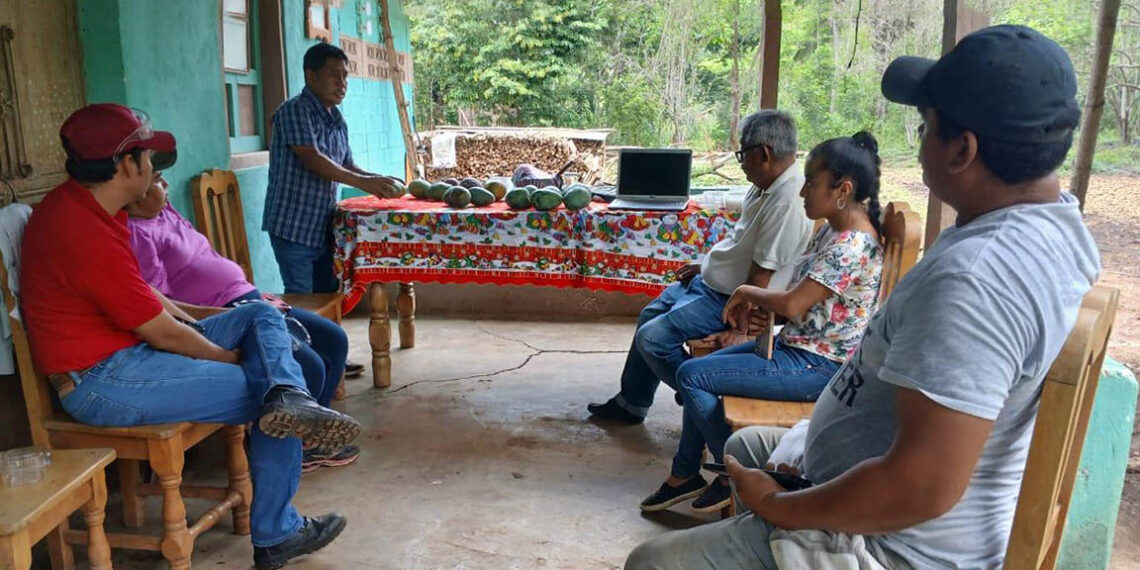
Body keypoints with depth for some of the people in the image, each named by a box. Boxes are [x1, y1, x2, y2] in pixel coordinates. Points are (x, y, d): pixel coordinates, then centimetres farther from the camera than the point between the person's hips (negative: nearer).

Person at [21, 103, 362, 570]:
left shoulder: (78, 202, 7)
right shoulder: (85, 233, -26)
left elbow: (140, 290, 20)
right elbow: (160, 332, -19)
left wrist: (185, 317, 8)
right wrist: (230, 357, -4)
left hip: (130, 344, 11)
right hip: (102, 382, -11)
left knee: (263, 316, 7)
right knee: (263, 392, -13)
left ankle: (288, 397, -25)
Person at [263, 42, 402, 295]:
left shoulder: (338, 121, 13)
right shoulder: (294, 111, -12)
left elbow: (347, 166, 17)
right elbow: (313, 160, -24)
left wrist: (377, 180, -2)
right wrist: (363, 183, -26)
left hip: (324, 227, 8)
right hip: (294, 228, -8)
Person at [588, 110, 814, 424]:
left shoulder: (787, 202, -28)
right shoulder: (766, 187, 4)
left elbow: (762, 279, -27)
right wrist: (704, 265, 16)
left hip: (728, 300, -11)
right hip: (709, 282, 11)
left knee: (652, 338, -14)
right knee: (650, 315, 19)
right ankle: (631, 403, 31)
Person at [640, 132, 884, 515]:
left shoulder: (852, 245, -24)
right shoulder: (833, 230, 8)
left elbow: (791, 303, -27)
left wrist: (748, 292, -8)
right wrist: (756, 303, -2)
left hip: (818, 367, -10)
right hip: (797, 345, 10)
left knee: (691, 375, -11)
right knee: (704, 371, 11)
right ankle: (685, 475, 18)